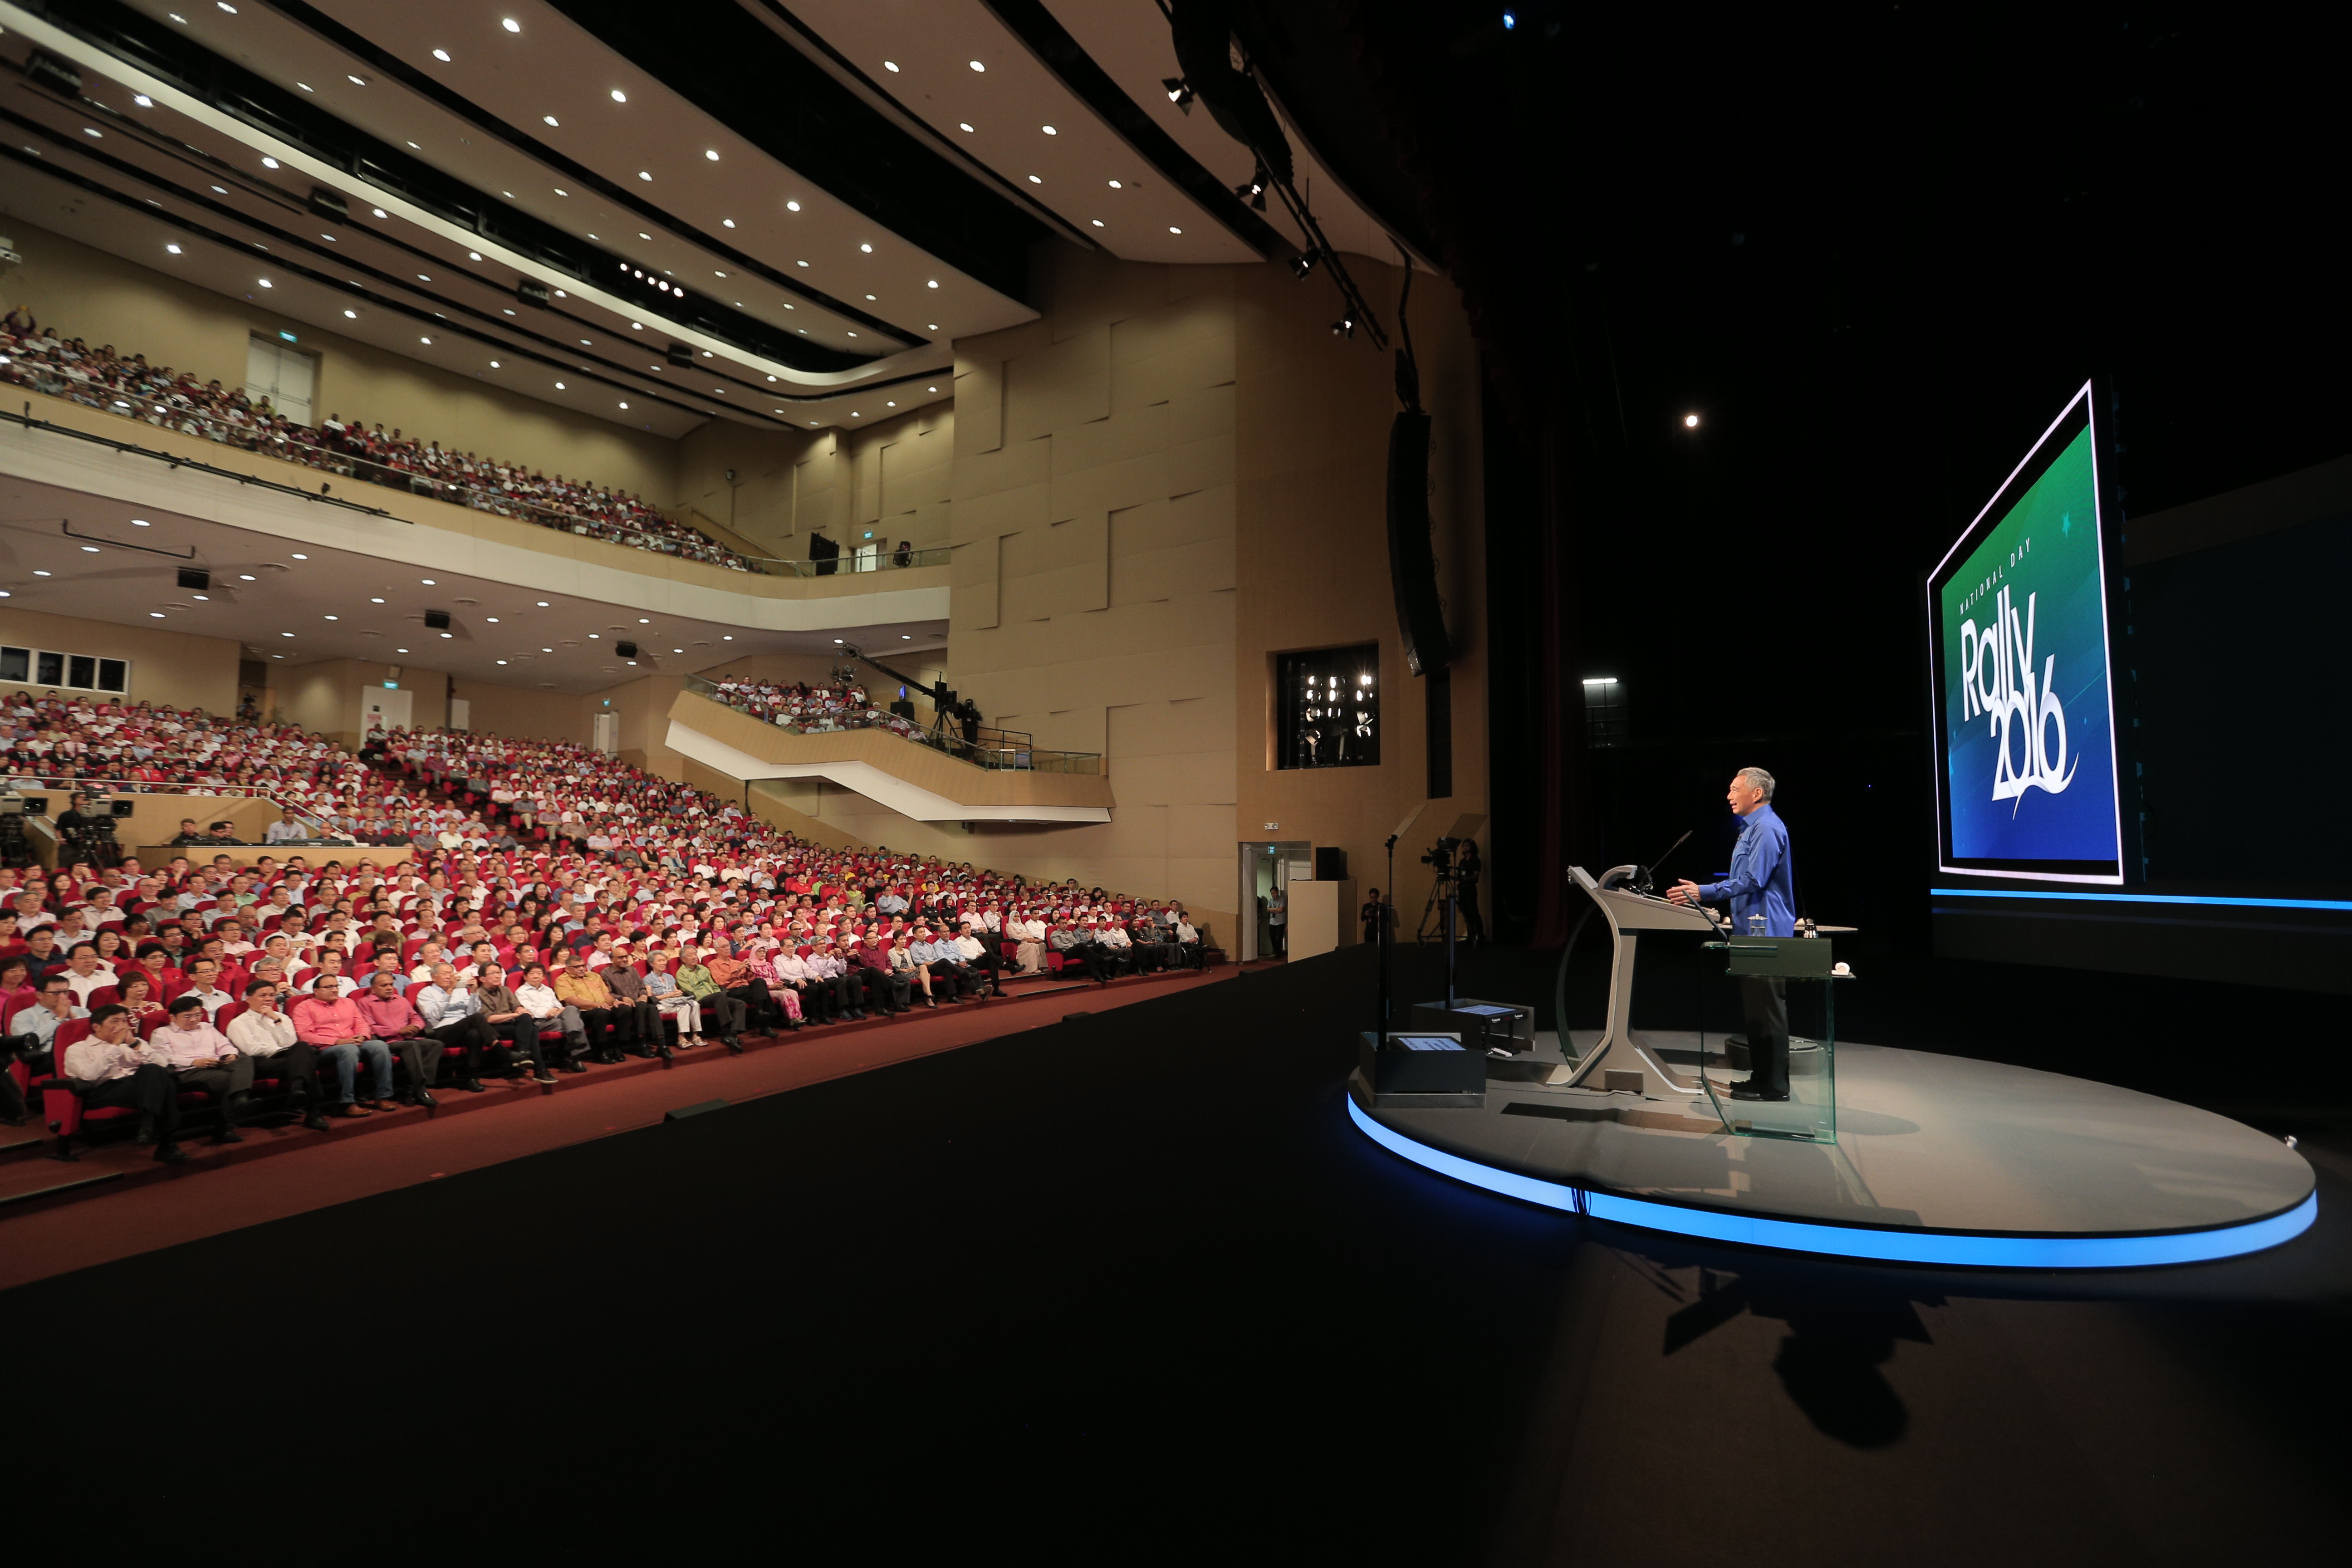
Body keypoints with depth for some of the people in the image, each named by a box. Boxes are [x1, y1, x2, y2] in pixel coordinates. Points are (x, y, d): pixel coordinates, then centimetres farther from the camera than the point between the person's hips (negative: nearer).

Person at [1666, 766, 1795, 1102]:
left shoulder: (1767, 829, -15)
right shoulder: (1751, 828, 18)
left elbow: (1752, 881, -22)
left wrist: (1703, 892, -20)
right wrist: (1701, 895, 20)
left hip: (1765, 933, -11)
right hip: (1752, 930, 11)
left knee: (1767, 1010, -5)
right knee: (1755, 1008, 14)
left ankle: (1774, 1084, 1)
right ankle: (1761, 1076, 21)